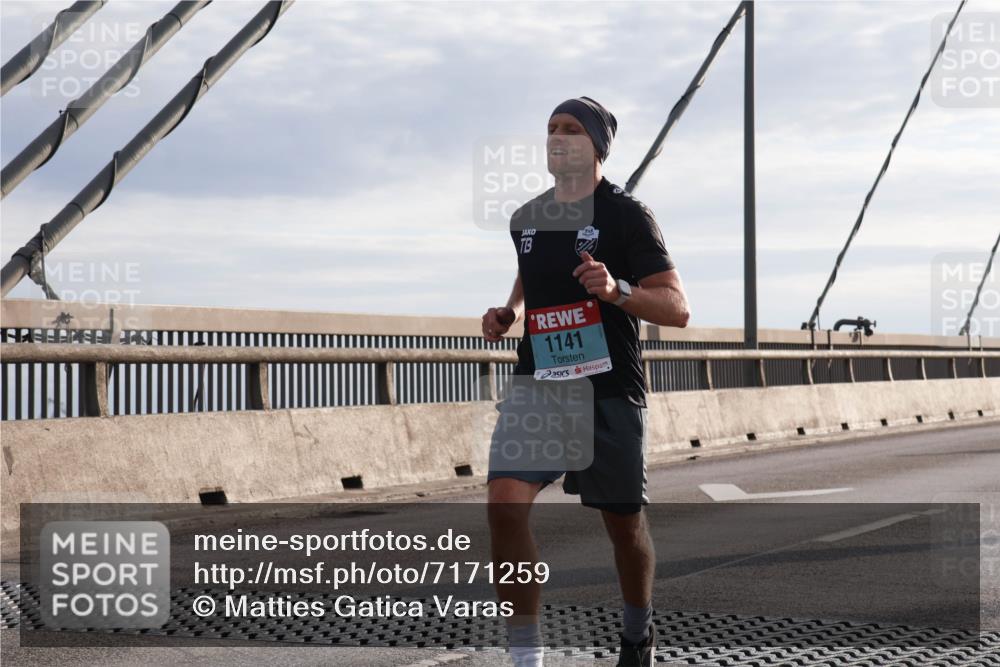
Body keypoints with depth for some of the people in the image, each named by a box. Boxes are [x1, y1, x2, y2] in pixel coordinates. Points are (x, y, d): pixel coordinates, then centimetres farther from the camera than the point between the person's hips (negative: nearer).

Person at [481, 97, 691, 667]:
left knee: (624, 522, 9)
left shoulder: (626, 215, -6)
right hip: (537, 385, 4)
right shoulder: (526, 219, 11)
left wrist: (618, 291, -28)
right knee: (505, 504, -17)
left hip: (609, 391, -4)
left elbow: (678, 308, -11)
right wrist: (508, 314, 9)